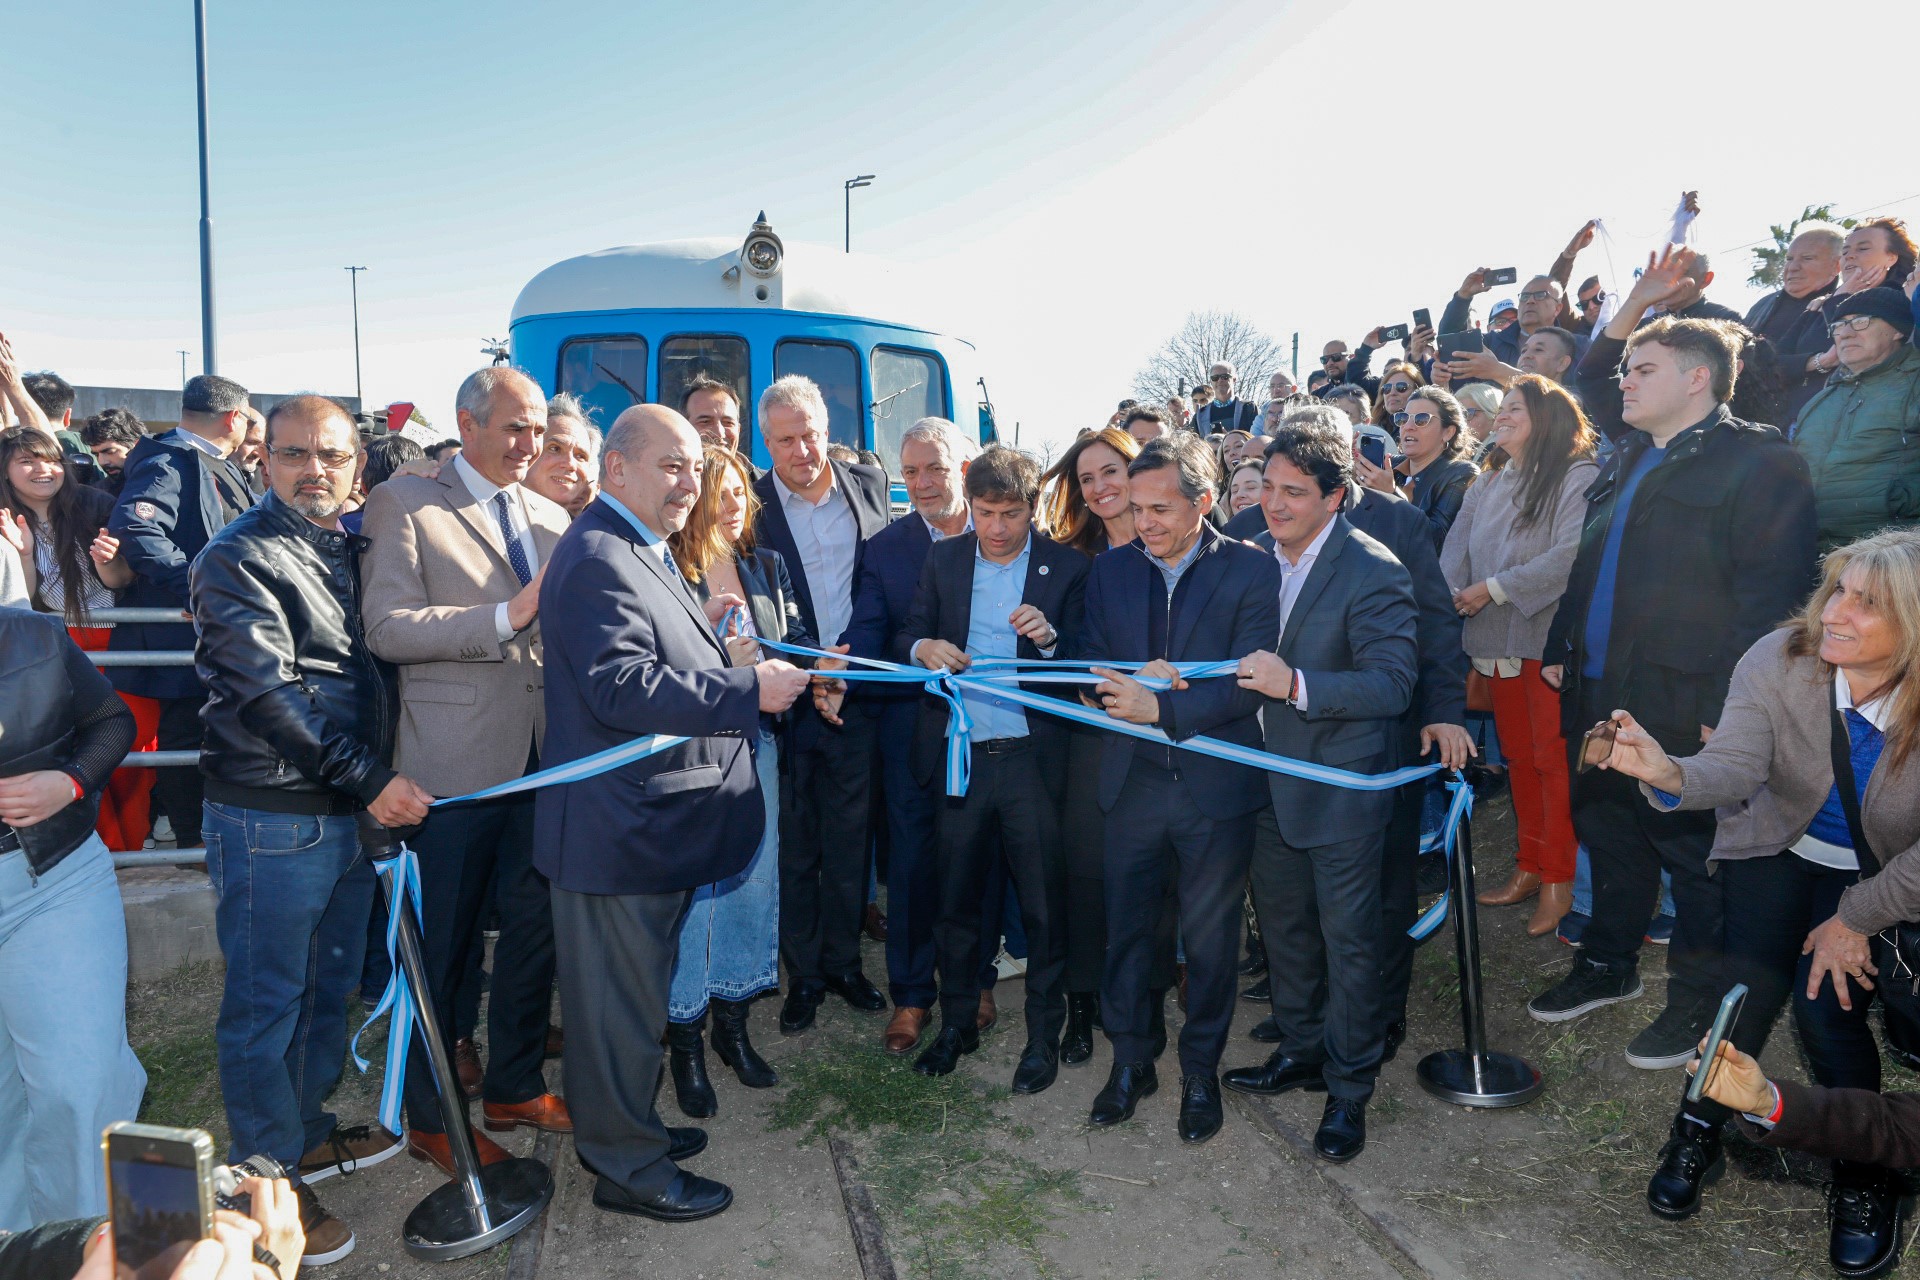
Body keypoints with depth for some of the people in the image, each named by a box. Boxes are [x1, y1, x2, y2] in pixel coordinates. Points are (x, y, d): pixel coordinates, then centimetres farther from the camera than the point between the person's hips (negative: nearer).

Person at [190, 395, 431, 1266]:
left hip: (354, 807, 8)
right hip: (272, 819, -8)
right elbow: (268, 695, -19)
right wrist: (370, 782, -18)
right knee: (266, 1003, 5)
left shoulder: (354, 549, 11)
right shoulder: (240, 558, -12)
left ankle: (309, 1133, 37)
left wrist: (378, 781, 9)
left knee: (329, 986, 19)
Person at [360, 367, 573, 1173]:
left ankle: (514, 1088, 34)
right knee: (441, 947, 7)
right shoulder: (404, 505, -4)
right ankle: (429, 1119, 26)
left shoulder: (549, 517, 14)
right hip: (455, 762, -6)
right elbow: (388, 629, -15)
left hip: (543, 757, 6)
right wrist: (507, 616, -22)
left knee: (536, 930, 15)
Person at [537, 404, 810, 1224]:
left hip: (646, 823, 11)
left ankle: (620, 1127, 39)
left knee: (630, 993, 23)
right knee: (623, 1000, 4)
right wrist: (749, 690, -27)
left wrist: (699, 629, 12)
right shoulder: (598, 558, -19)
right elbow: (621, 687, -28)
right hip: (616, 827, -11)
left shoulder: (641, 552, 17)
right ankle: (626, 1166, 20)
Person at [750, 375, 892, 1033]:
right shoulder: (751, 504, -5)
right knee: (794, 845, 10)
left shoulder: (869, 483, 3)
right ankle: (803, 974, 26)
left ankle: (843, 962, 30)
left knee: (849, 840, 14)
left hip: (856, 692, 2)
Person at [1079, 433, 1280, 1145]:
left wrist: (1161, 706, -24)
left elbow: (1249, 682, -15)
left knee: (1210, 937, 12)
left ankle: (1201, 1071, 32)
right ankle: (1130, 1062, 32)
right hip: (1133, 781, 3)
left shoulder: (1251, 572, -8)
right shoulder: (1110, 570, 4)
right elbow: (1093, 667, 4)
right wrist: (1133, 685, -18)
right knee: (1125, 928, 13)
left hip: (1216, 786, -3)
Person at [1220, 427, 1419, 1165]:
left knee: (1348, 942, 6)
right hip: (1271, 778, 7)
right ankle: (1301, 1053, 41)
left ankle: (1349, 1089, 25)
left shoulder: (1373, 571, -19)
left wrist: (1297, 685, -35)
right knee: (1282, 925, 20)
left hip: (1344, 787, -6)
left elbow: (1394, 684, -25)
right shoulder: (1255, 558, 2)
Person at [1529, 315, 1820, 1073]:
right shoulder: (1626, 461, 14)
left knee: (1692, 854, 7)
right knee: (1607, 833, 18)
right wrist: (1562, 647, 14)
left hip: (1685, 709, -8)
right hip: (1604, 695, 8)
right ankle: (1607, 967, 36)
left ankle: (1697, 1000, 25)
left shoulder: (1759, 464, -11)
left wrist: (1728, 705, -20)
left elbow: (1770, 597, -17)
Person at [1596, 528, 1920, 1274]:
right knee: (1752, 982, -16)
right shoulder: (1777, 661, -23)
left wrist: (1856, 918, -17)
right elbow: (1737, 766, -31)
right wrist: (1671, 774, -52)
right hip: (1779, 849, 1)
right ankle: (1699, 1133, 8)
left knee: (1826, 1004, -16)